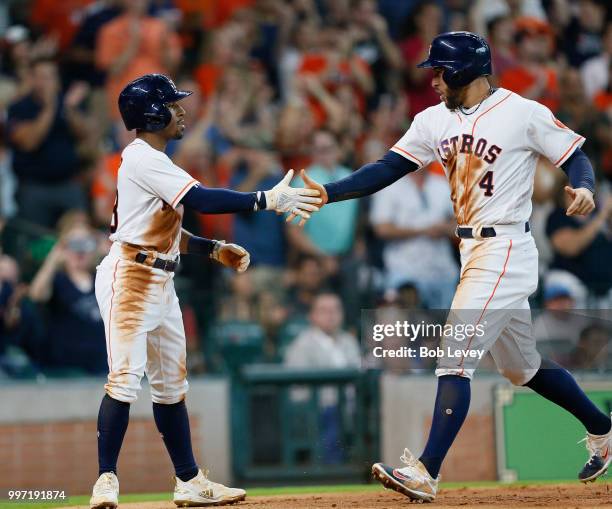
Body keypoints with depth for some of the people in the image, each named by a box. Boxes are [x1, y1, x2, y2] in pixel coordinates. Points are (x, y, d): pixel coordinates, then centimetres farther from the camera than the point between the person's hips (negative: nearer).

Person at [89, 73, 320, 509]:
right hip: (129, 277, -11)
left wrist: (214, 249, 12)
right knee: (125, 379, -15)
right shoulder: (143, 159, -14)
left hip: (161, 282, 11)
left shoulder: (155, 163, 18)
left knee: (171, 385, 12)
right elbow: (200, 199, -25)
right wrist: (268, 200, -25)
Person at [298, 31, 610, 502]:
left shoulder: (524, 114, -9)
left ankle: (426, 473, -18)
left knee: (455, 357, -15)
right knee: (522, 365, 18)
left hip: (506, 248, -8)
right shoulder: (435, 121, 9)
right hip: (473, 251, 8)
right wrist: (328, 193, -6)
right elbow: (388, 169, 5)